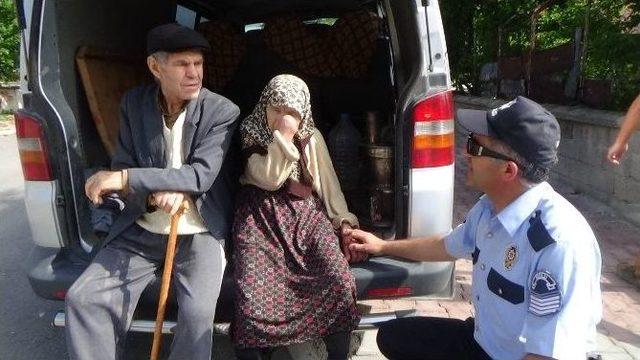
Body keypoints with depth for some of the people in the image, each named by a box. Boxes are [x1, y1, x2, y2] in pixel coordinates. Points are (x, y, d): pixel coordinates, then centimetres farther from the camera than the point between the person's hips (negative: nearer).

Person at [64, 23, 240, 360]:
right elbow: (121, 171, 3)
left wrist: (125, 179, -22)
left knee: (197, 312, -23)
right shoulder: (133, 103, 2)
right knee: (82, 298, -8)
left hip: (199, 232, -3)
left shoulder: (223, 111, -10)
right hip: (142, 230, 4)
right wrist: (154, 194, -20)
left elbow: (200, 176, -18)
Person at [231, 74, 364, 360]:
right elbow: (270, 179, -13)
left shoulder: (311, 138, 8)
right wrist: (283, 137, -17)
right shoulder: (252, 134, 1)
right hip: (261, 218, -1)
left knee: (340, 282, -21)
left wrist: (344, 222, 1)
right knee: (253, 297, -22)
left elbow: (328, 183, 10)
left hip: (306, 213, 2)